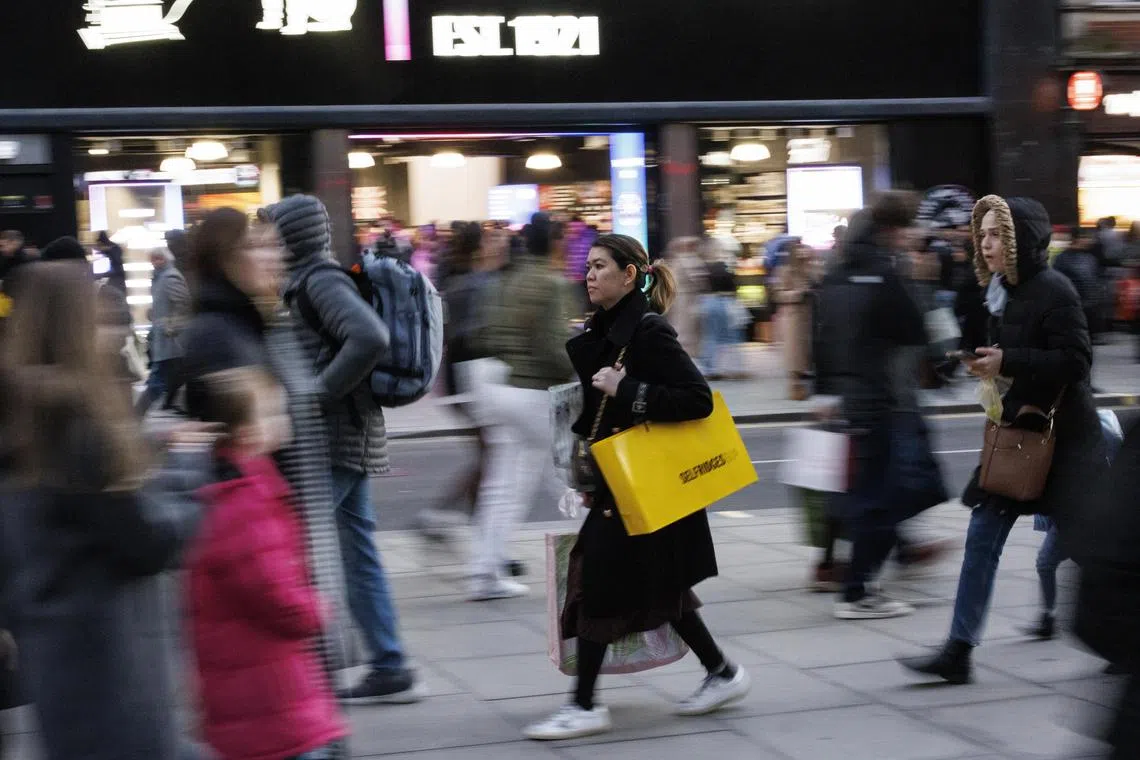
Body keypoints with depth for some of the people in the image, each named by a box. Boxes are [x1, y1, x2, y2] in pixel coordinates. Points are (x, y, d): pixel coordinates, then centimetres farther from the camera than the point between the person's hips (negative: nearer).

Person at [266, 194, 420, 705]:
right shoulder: (312, 280, 16)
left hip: (335, 437, -10)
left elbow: (370, 337, -29)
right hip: (350, 437, 10)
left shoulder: (321, 281, -13)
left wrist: (321, 391, -21)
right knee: (358, 553, 10)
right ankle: (389, 668, 13)